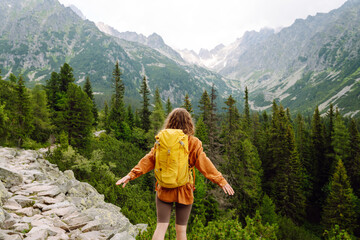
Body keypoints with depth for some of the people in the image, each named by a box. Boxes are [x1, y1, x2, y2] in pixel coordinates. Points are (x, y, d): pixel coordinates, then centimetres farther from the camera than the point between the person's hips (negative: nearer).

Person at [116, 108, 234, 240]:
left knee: (161, 226, 8)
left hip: (164, 189, 1)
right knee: (181, 229, 14)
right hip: (184, 191, 0)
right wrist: (221, 181, -2)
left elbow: (149, 160, -5)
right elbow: (204, 164, -8)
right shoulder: (193, 143, -7)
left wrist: (131, 174, 0)